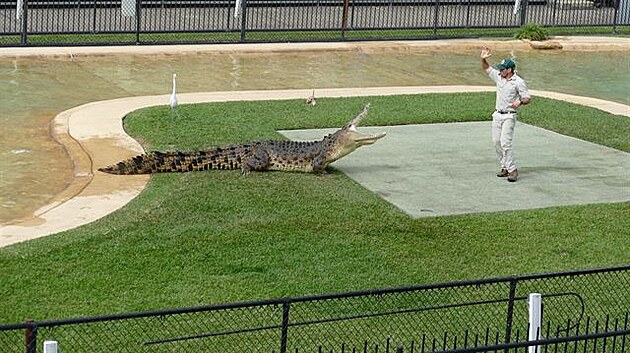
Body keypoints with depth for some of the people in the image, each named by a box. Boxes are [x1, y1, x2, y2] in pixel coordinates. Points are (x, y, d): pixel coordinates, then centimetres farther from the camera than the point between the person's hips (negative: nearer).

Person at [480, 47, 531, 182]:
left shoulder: (519, 82, -11)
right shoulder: (499, 77, 7)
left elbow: (528, 98, -11)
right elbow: (487, 69, 20)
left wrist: (520, 102, -33)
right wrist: (483, 59, 1)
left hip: (509, 116, -7)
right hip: (497, 115, 7)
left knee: (505, 142, -18)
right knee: (496, 142, 7)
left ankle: (512, 170, -14)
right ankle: (505, 167, 16)